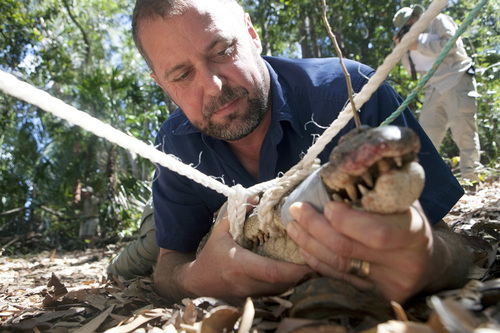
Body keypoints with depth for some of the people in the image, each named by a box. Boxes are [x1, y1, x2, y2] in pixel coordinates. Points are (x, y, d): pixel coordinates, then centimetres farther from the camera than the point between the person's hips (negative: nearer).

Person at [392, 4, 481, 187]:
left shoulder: (438, 20, 5)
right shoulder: (416, 36, 24)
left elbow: (451, 43, -12)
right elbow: (412, 69, 23)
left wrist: (418, 45, -9)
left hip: (456, 81, -7)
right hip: (434, 88, 7)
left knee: (463, 131, -12)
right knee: (426, 134, 0)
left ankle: (471, 179, -11)